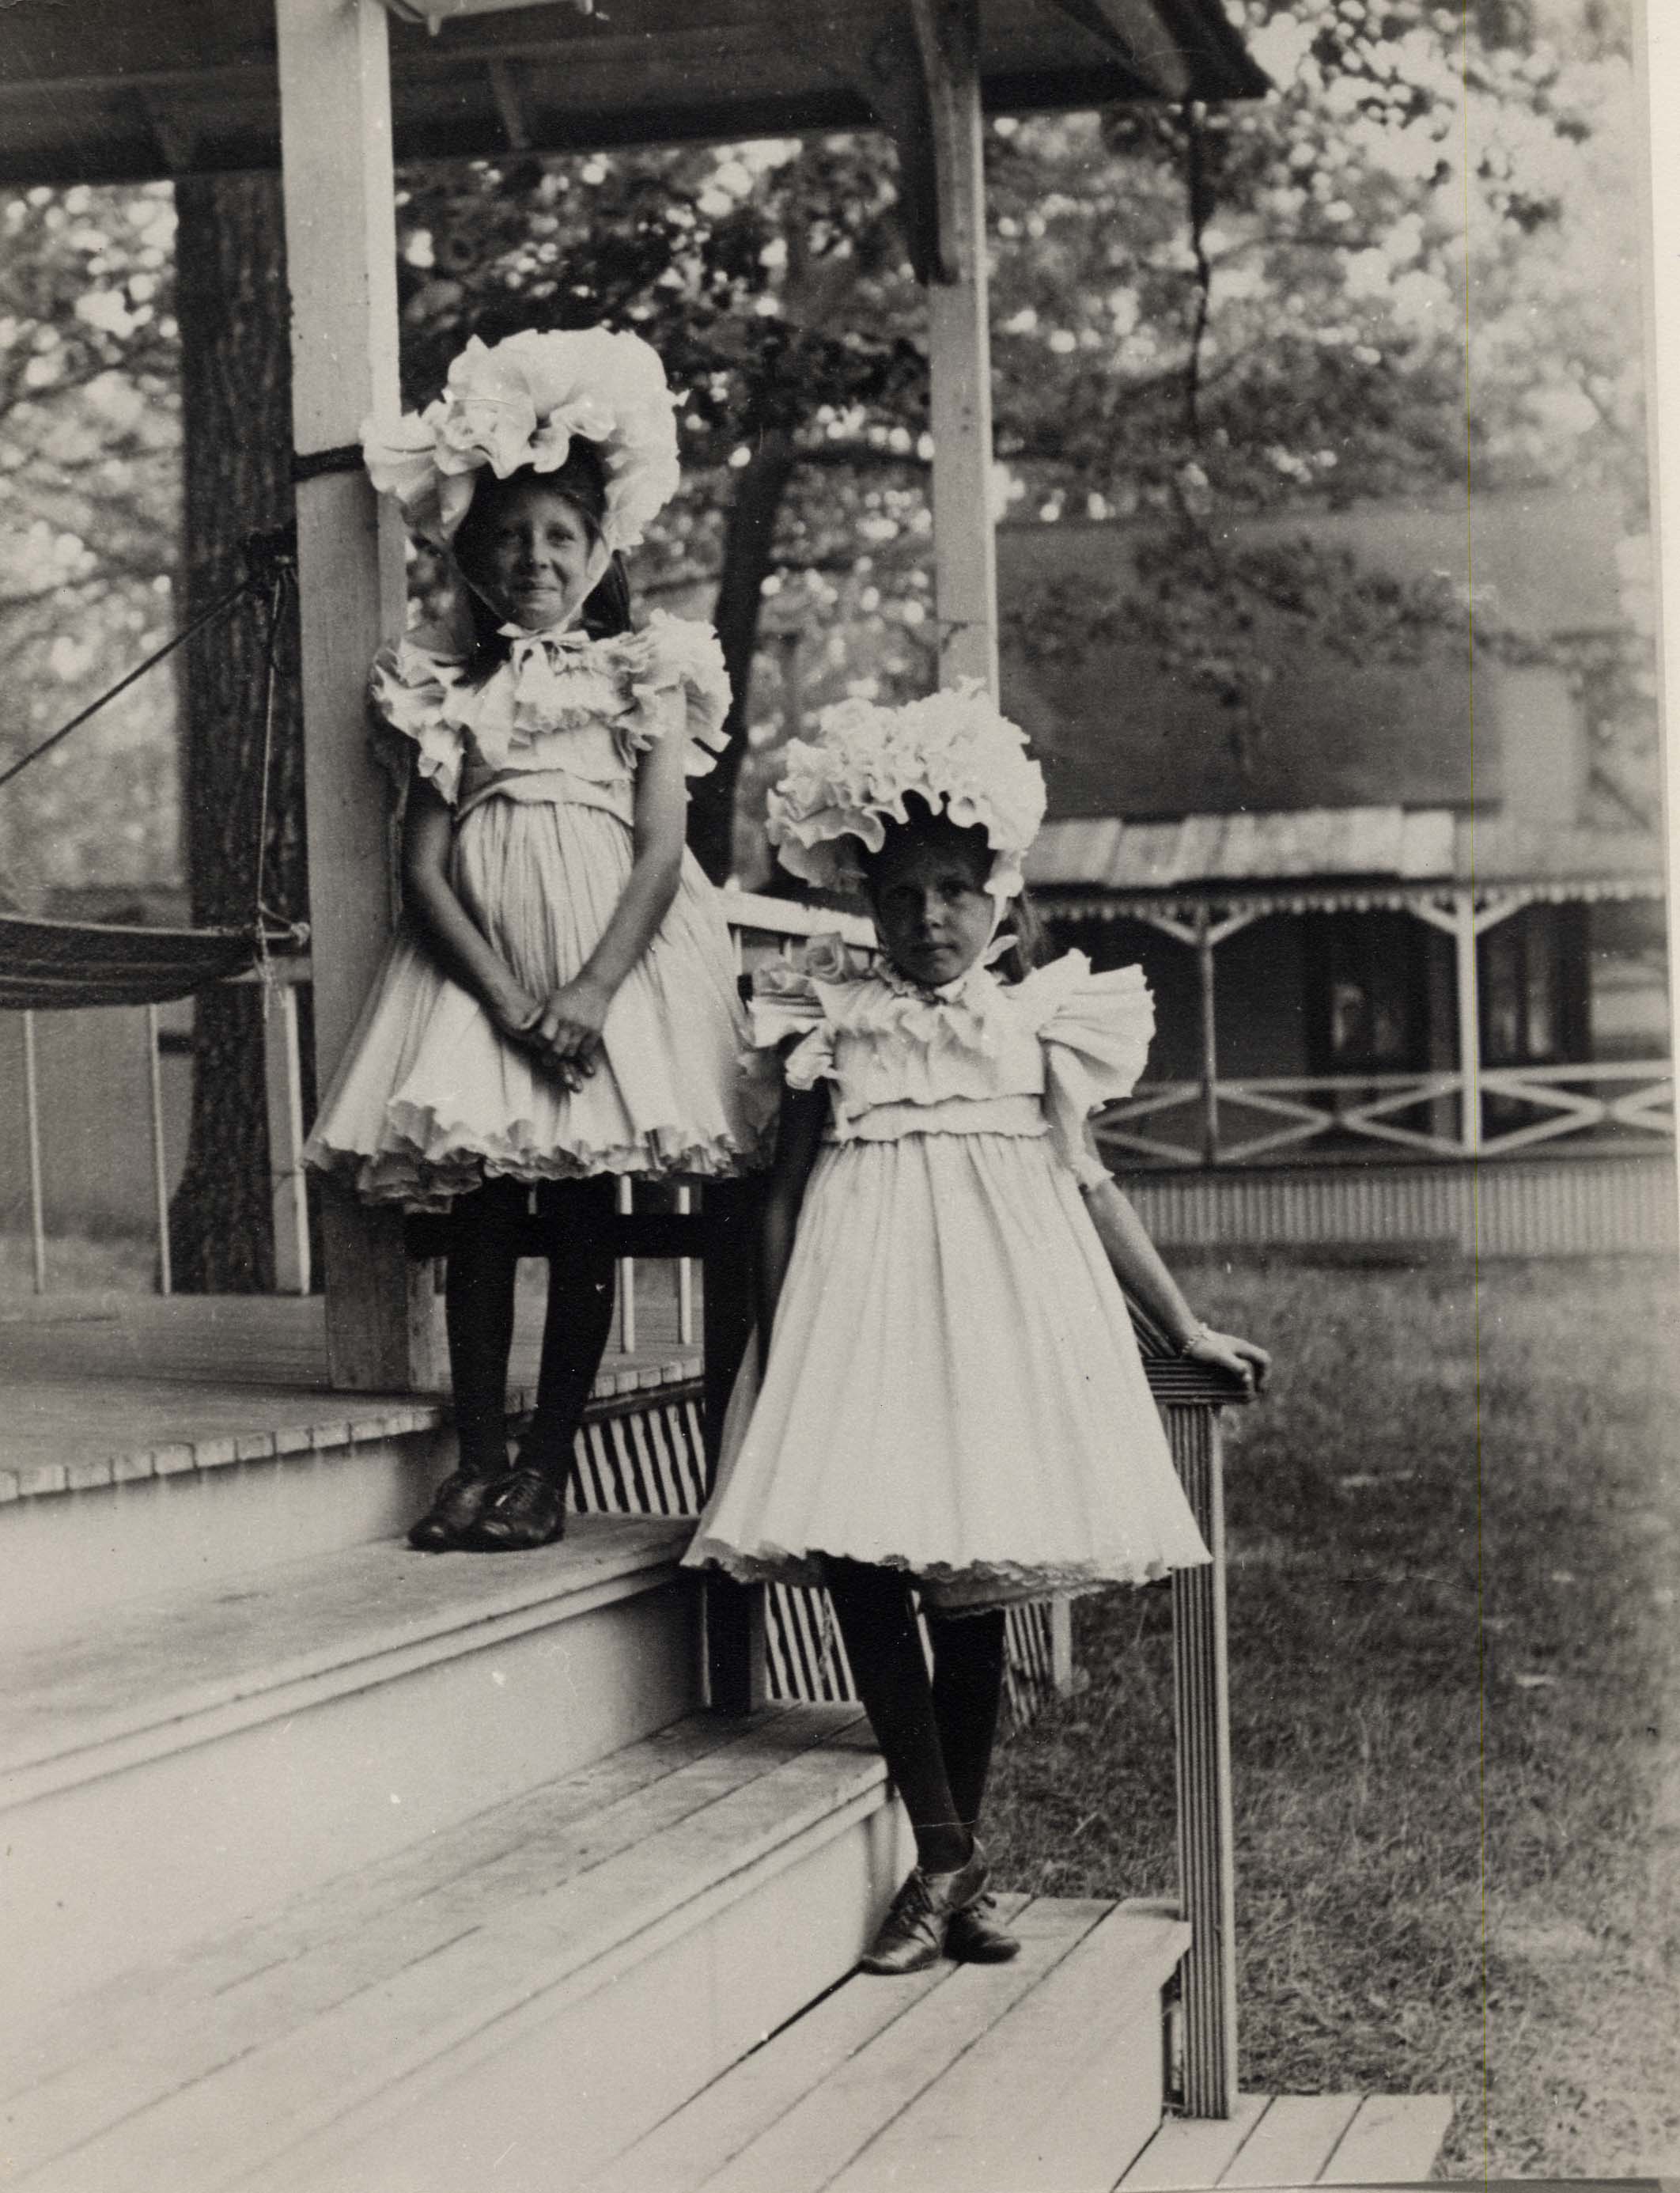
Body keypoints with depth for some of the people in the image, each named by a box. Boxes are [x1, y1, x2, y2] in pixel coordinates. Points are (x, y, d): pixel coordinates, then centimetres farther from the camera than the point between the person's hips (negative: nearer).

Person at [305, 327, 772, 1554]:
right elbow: (422, 868, 2)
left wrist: (589, 992, -16)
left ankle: (549, 1467, 5)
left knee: (582, 1220, -1)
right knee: (478, 1210, -1)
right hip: (478, 972, 2)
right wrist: (510, 1001, -12)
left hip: (612, 961, -1)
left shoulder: (644, 675, 5)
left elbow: (661, 852, -3)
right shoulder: (442, 690, 9)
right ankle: (478, 1459, 6)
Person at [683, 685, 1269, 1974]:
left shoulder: (1035, 1017, 10)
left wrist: (1186, 1329, 9)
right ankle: (944, 1856, -4)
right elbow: (787, 1188, 11)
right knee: (855, 1563, -13)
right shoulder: (831, 1018, 9)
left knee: (970, 1589, 1)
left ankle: (962, 1858, 13)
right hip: (864, 1289, 0)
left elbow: (1087, 1182, 11)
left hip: (1002, 1292, 0)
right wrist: (772, 1340, 3)